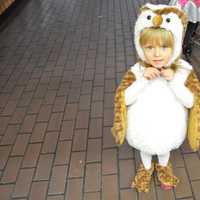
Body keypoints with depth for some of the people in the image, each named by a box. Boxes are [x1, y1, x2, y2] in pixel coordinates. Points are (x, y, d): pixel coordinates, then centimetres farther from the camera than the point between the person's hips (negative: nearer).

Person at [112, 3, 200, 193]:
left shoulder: (183, 71, -20)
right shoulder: (137, 71, -22)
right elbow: (124, 99, -22)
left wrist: (173, 81, -31)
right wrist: (143, 80, -34)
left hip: (168, 128, 1)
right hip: (143, 128, 0)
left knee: (165, 149, 30)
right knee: (145, 150, 28)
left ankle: (163, 167, 64)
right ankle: (146, 168, 61)